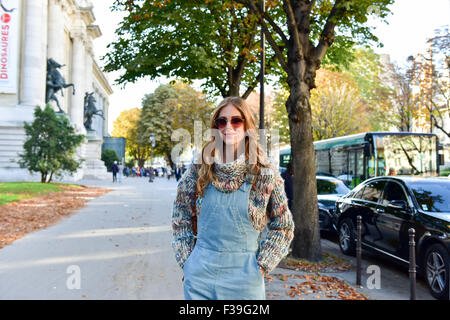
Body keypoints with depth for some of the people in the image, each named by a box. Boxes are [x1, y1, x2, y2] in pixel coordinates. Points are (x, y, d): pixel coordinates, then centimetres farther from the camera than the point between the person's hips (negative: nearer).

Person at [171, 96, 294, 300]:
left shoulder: (265, 174, -4)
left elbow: (283, 226, 3)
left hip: (244, 276, -1)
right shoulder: (198, 170, 0)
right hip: (199, 275, 2)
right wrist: (186, 261, 3)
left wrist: (261, 265, -3)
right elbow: (180, 219, 9)